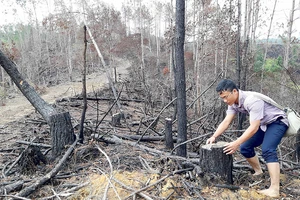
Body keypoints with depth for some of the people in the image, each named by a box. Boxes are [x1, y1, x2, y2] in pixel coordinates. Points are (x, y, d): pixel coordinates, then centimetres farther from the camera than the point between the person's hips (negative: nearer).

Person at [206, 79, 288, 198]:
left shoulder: (252, 100, -34)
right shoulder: (233, 103, -7)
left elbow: (254, 127, -35)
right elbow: (226, 122, -8)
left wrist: (236, 143, -37)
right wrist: (214, 136, -21)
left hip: (277, 122, -8)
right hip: (263, 124, 8)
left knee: (267, 150, -27)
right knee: (245, 148, 4)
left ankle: (274, 189, -25)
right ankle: (258, 172, 24)